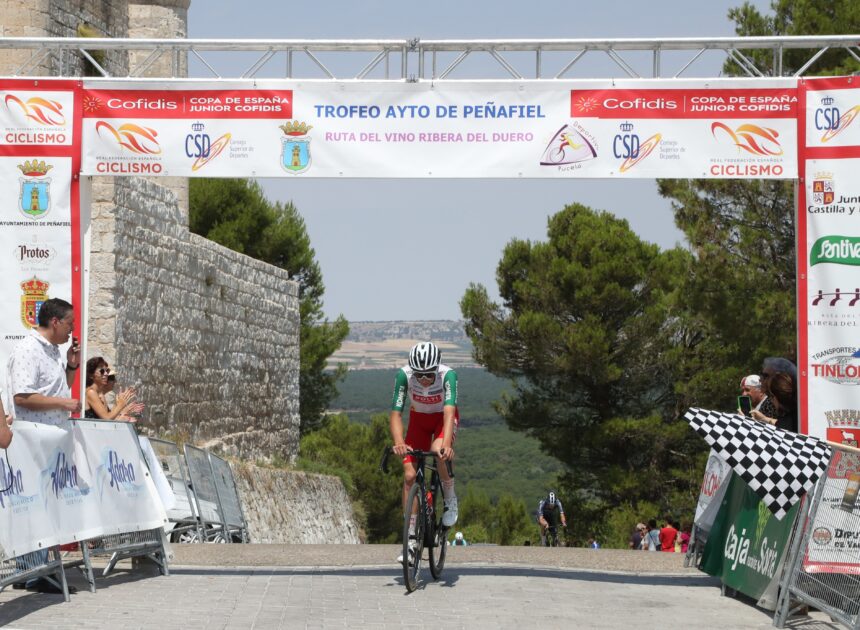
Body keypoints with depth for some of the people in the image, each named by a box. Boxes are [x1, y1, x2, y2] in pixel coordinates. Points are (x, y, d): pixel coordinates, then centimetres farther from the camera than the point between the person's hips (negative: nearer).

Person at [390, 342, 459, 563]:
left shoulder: (448, 375, -34)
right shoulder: (404, 375, -29)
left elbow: (449, 412, -44)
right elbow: (395, 414, -32)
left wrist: (446, 444, -60)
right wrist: (399, 443, -50)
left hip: (443, 418, -2)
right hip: (419, 418, 2)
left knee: (438, 451, -35)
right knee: (409, 476, -10)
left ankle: (450, 499, -7)